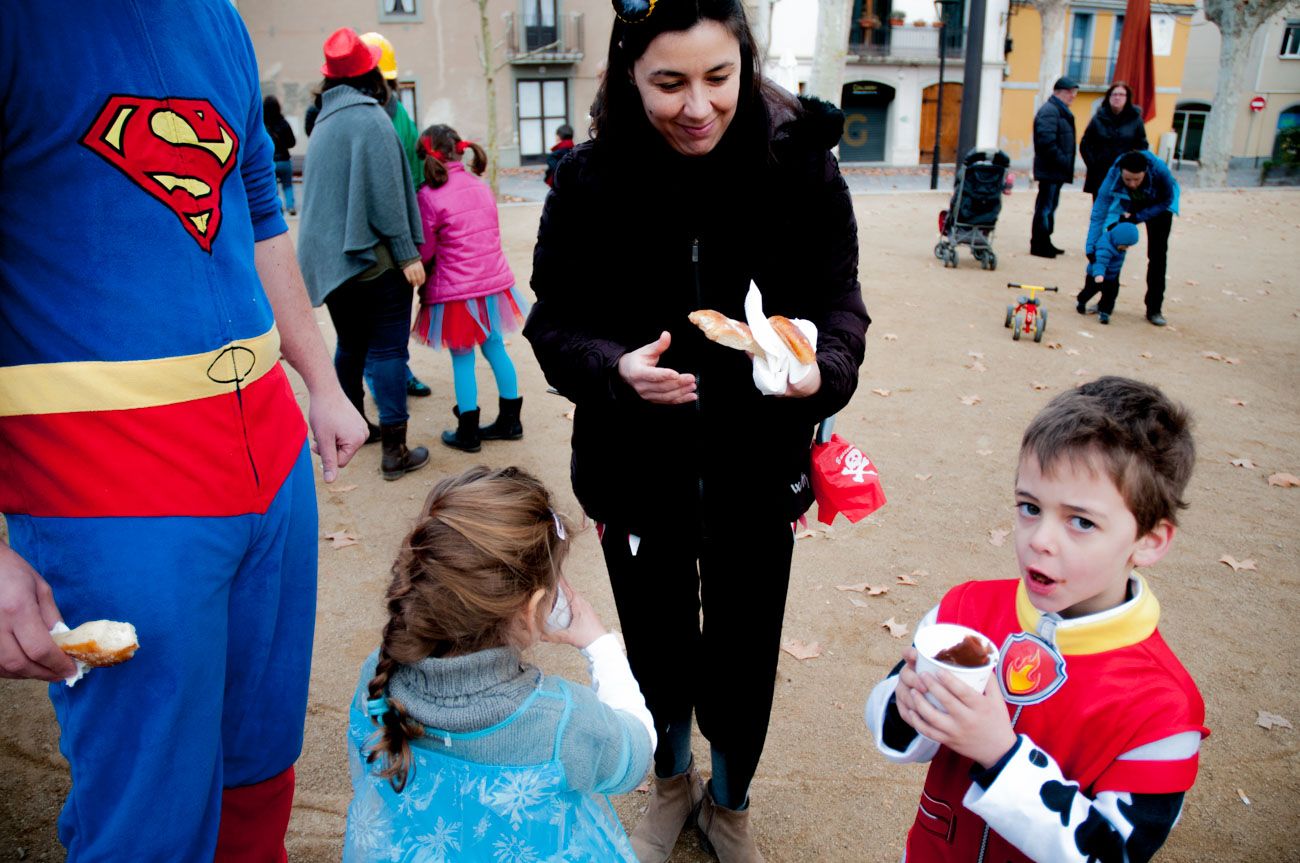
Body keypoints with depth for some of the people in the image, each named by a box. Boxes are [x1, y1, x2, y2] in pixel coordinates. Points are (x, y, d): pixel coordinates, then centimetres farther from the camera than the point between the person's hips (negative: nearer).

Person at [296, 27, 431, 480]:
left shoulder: (325, 120, 14)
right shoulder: (370, 116, -12)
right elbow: (386, 194, -17)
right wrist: (408, 253, -14)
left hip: (330, 256, 8)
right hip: (374, 256, -8)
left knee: (350, 344, 18)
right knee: (388, 349, -5)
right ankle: (394, 450, -3)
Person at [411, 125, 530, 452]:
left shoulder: (429, 196, -13)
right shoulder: (481, 186, 4)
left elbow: (425, 252, -8)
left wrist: (424, 281, 10)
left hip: (456, 290, -5)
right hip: (494, 281, 5)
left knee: (462, 359, 5)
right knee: (495, 349, 15)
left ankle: (468, 432, 13)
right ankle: (509, 421, 24)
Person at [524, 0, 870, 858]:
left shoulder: (798, 158, -12)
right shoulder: (590, 178, -13)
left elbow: (839, 295, -5)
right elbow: (555, 322, -8)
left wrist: (824, 366, -26)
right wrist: (615, 368, -28)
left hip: (757, 464, 0)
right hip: (636, 463, 0)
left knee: (745, 652, 15)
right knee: (657, 646, 19)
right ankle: (670, 782, 53)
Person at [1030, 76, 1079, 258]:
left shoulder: (1060, 111, 18)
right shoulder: (1050, 111, -15)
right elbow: (1047, 142, -23)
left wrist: (1066, 165, 14)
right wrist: (1064, 162, -20)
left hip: (1055, 170, 11)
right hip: (1050, 170, -11)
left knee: (1048, 207, 15)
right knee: (1045, 207, -6)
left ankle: (1044, 244, 22)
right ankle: (1039, 245, -1)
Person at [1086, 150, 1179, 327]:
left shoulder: (1160, 170, -38)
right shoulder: (1113, 174, -36)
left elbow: (1166, 201, -19)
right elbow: (1098, 213, -33)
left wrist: (1137, 217, -29)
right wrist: (1091, 249, -37)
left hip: (1158, 205, -1)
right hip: (1127, 204, 1)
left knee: (1157, 254, -7)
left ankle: (1154, 310, -1)